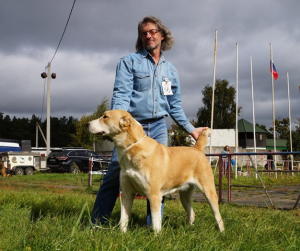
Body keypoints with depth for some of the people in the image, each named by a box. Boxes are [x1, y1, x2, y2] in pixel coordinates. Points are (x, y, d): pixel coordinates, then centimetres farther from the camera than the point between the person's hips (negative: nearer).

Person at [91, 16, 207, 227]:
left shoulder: (171, 70, 15)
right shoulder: (129, 61, 2)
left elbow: (175, 106, 20)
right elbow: (121, 94, -9)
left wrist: (191, 129, 15)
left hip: (158, 128, 4)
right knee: (115, 174, -9)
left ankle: (154, 225, 10)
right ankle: (96, 223, -1)